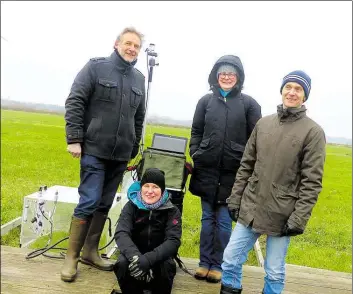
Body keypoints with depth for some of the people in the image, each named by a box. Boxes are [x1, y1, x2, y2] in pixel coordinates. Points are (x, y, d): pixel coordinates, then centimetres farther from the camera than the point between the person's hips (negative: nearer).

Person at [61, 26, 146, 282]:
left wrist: (134, 149, 16)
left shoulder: (139, 78, 12)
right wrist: (74, 139, -13)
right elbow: (74, 103, -6)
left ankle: (90, 252, 24)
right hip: (94, 150, -5)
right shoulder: (96, 67, -2)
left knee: (105, 204, 10)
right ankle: (72, 256, 8)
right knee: (89, 202, -7)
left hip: (121, 155, 5)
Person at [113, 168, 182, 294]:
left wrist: (148, 259, -37)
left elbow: (173, 241, -19)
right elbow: (121, 233, -18)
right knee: (122, 263, -31)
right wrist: (135, 256, -39)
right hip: (135, 256, 1)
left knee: (168, 266, -33)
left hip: (159, 258, 0)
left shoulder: (172, 211, -7)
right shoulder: (131, 206, -5)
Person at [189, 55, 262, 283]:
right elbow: (196, 132, 12)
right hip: (207, 169, 2)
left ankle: (218, 265, 19)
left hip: (233, 172, -2)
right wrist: (195, 155, 1)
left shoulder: (249, 104, 1)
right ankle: (204, 263, 22)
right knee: (207, 218, 10)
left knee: (224, 220, 4)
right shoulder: (206, 101, 7)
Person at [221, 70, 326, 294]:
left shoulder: (313, 131, -6)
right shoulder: (264, 123, 7)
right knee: (230, 259, 8)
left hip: (282, 215, -4)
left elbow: (312, 181, -9)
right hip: (250, 209, 4)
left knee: (275, 272, 9)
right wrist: (235, 199, 8)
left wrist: (299, 218, -13)